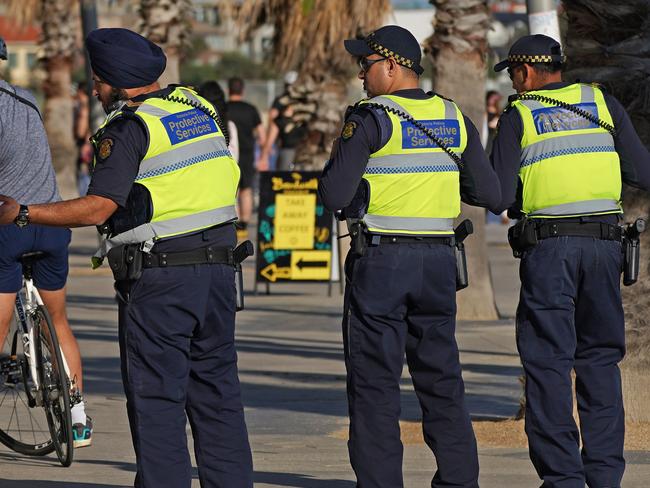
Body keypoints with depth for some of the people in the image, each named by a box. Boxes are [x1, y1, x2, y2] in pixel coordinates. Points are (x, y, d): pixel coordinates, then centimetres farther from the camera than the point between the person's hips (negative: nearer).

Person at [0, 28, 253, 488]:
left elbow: (96, 209, -17)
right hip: (218, 270, 7)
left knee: (156, 402, -3)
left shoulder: (129, 128, -12)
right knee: (217, 396, 11)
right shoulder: (198, 106, 10)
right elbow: (230, 176, 19)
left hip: (158, 279, -7)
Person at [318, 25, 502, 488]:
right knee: (442, 379, 12)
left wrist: (339, 158, 7)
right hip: (438, 261, 5)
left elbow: (334, 196, -14)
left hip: (379, 260, -5)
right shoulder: (455, 120, 6)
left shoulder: (370, 120, -10)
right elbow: (490, 194, 7)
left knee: (374, 380, 1)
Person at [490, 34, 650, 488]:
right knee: (600, 360, 12)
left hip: (548, 247, -3)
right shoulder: (603, 103, 8)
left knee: (549, 364, 1)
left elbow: (500, 195, -5)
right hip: (604, 242, 3)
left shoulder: (518, 117, 1)